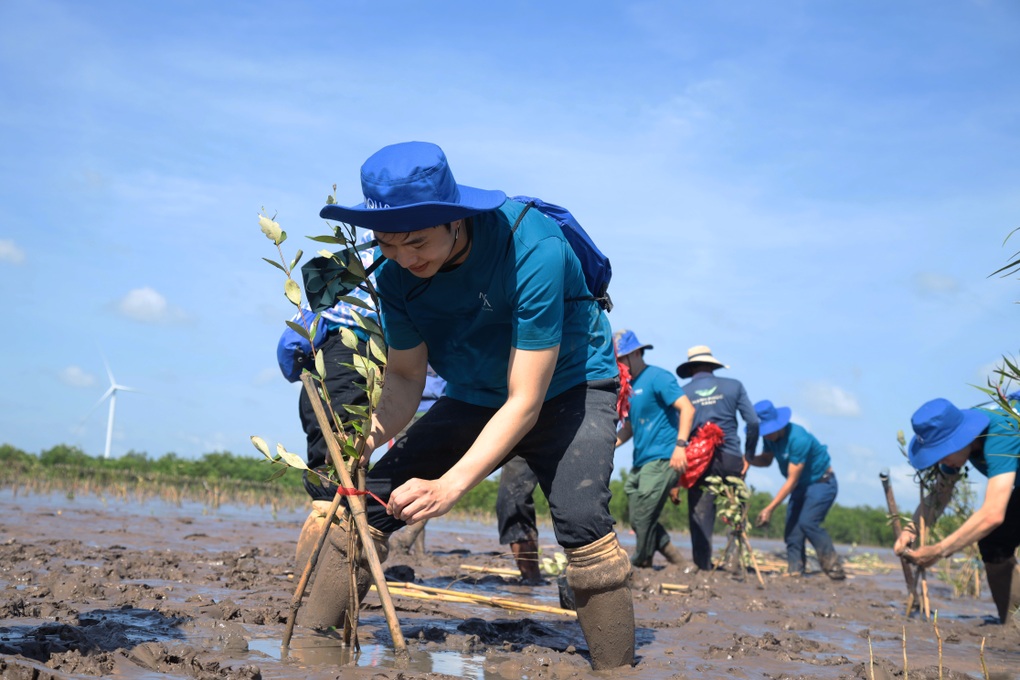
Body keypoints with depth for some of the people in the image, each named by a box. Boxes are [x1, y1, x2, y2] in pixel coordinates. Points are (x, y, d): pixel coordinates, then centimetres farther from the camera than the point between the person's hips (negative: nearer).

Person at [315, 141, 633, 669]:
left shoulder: (532, 248, -33)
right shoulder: (394, 273, -15)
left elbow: (526, 401, -32)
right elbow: (405, 376, -6)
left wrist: (450, 484, -41)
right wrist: (369, 434, -28)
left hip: (567, 389, -5)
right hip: (475, 400, 5)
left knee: (580, 519, -31)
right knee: (367, 506, -6)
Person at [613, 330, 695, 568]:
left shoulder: (656, 377, -7)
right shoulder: (628, 386, 17)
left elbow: (687, 409, -16)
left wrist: (680, 445, -26)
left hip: (661, 460, -9)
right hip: (640, 463, 9)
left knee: (643, 519, -9)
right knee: (639, 521, 8)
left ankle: (640, 566, 2)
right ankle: (676, 560, 18)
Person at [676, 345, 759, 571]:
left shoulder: (683, 393, 5)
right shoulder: (733, 386, 7)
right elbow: (753, 422, 1)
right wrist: (748, 455, 10)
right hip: (730, 458, 0)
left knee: (700, 516, 5)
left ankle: (703, 566, 4)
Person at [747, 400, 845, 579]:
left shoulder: (798, 438, -31)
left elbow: (792, 480, -29)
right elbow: (766, 460, 6)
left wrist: (770, 508, -28)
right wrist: (748, 460, -18)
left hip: (822, 482, -8)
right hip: (802, 485, 8)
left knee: (808, 522, -23)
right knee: (792, 527, -4)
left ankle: (834, 568, -16)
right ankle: (794, 571, -4)